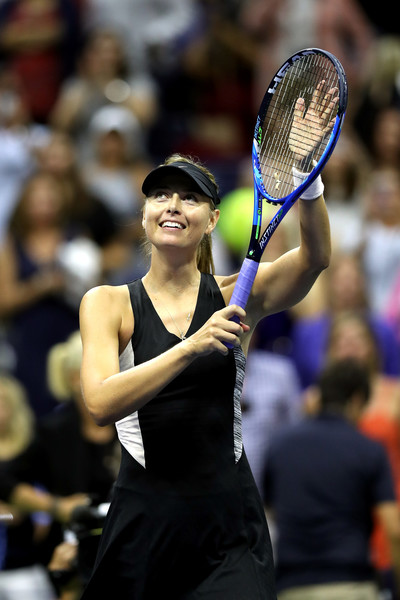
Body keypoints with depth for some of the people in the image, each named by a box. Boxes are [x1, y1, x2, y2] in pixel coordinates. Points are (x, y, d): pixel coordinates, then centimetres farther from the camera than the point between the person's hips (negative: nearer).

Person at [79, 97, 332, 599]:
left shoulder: (235, 297, 4)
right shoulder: (108, 304, 2)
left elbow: (315, 256, -14)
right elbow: (101, 403, -14)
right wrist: (192, 348, -26)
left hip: (229, 531, 0)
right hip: (145, 517, 0)